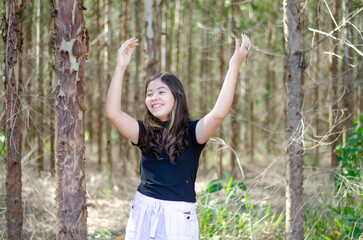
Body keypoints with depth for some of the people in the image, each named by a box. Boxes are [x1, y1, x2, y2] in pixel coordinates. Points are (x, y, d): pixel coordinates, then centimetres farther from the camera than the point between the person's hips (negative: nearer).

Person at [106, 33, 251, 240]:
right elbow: (113, 113, -6)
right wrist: (121, 67, -6)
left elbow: (218, 113, -20)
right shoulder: (145, 133, 7)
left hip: (178, 220, -3)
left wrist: (234, 66, -22)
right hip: (142, 216, 3)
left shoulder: (191, 133, -2)